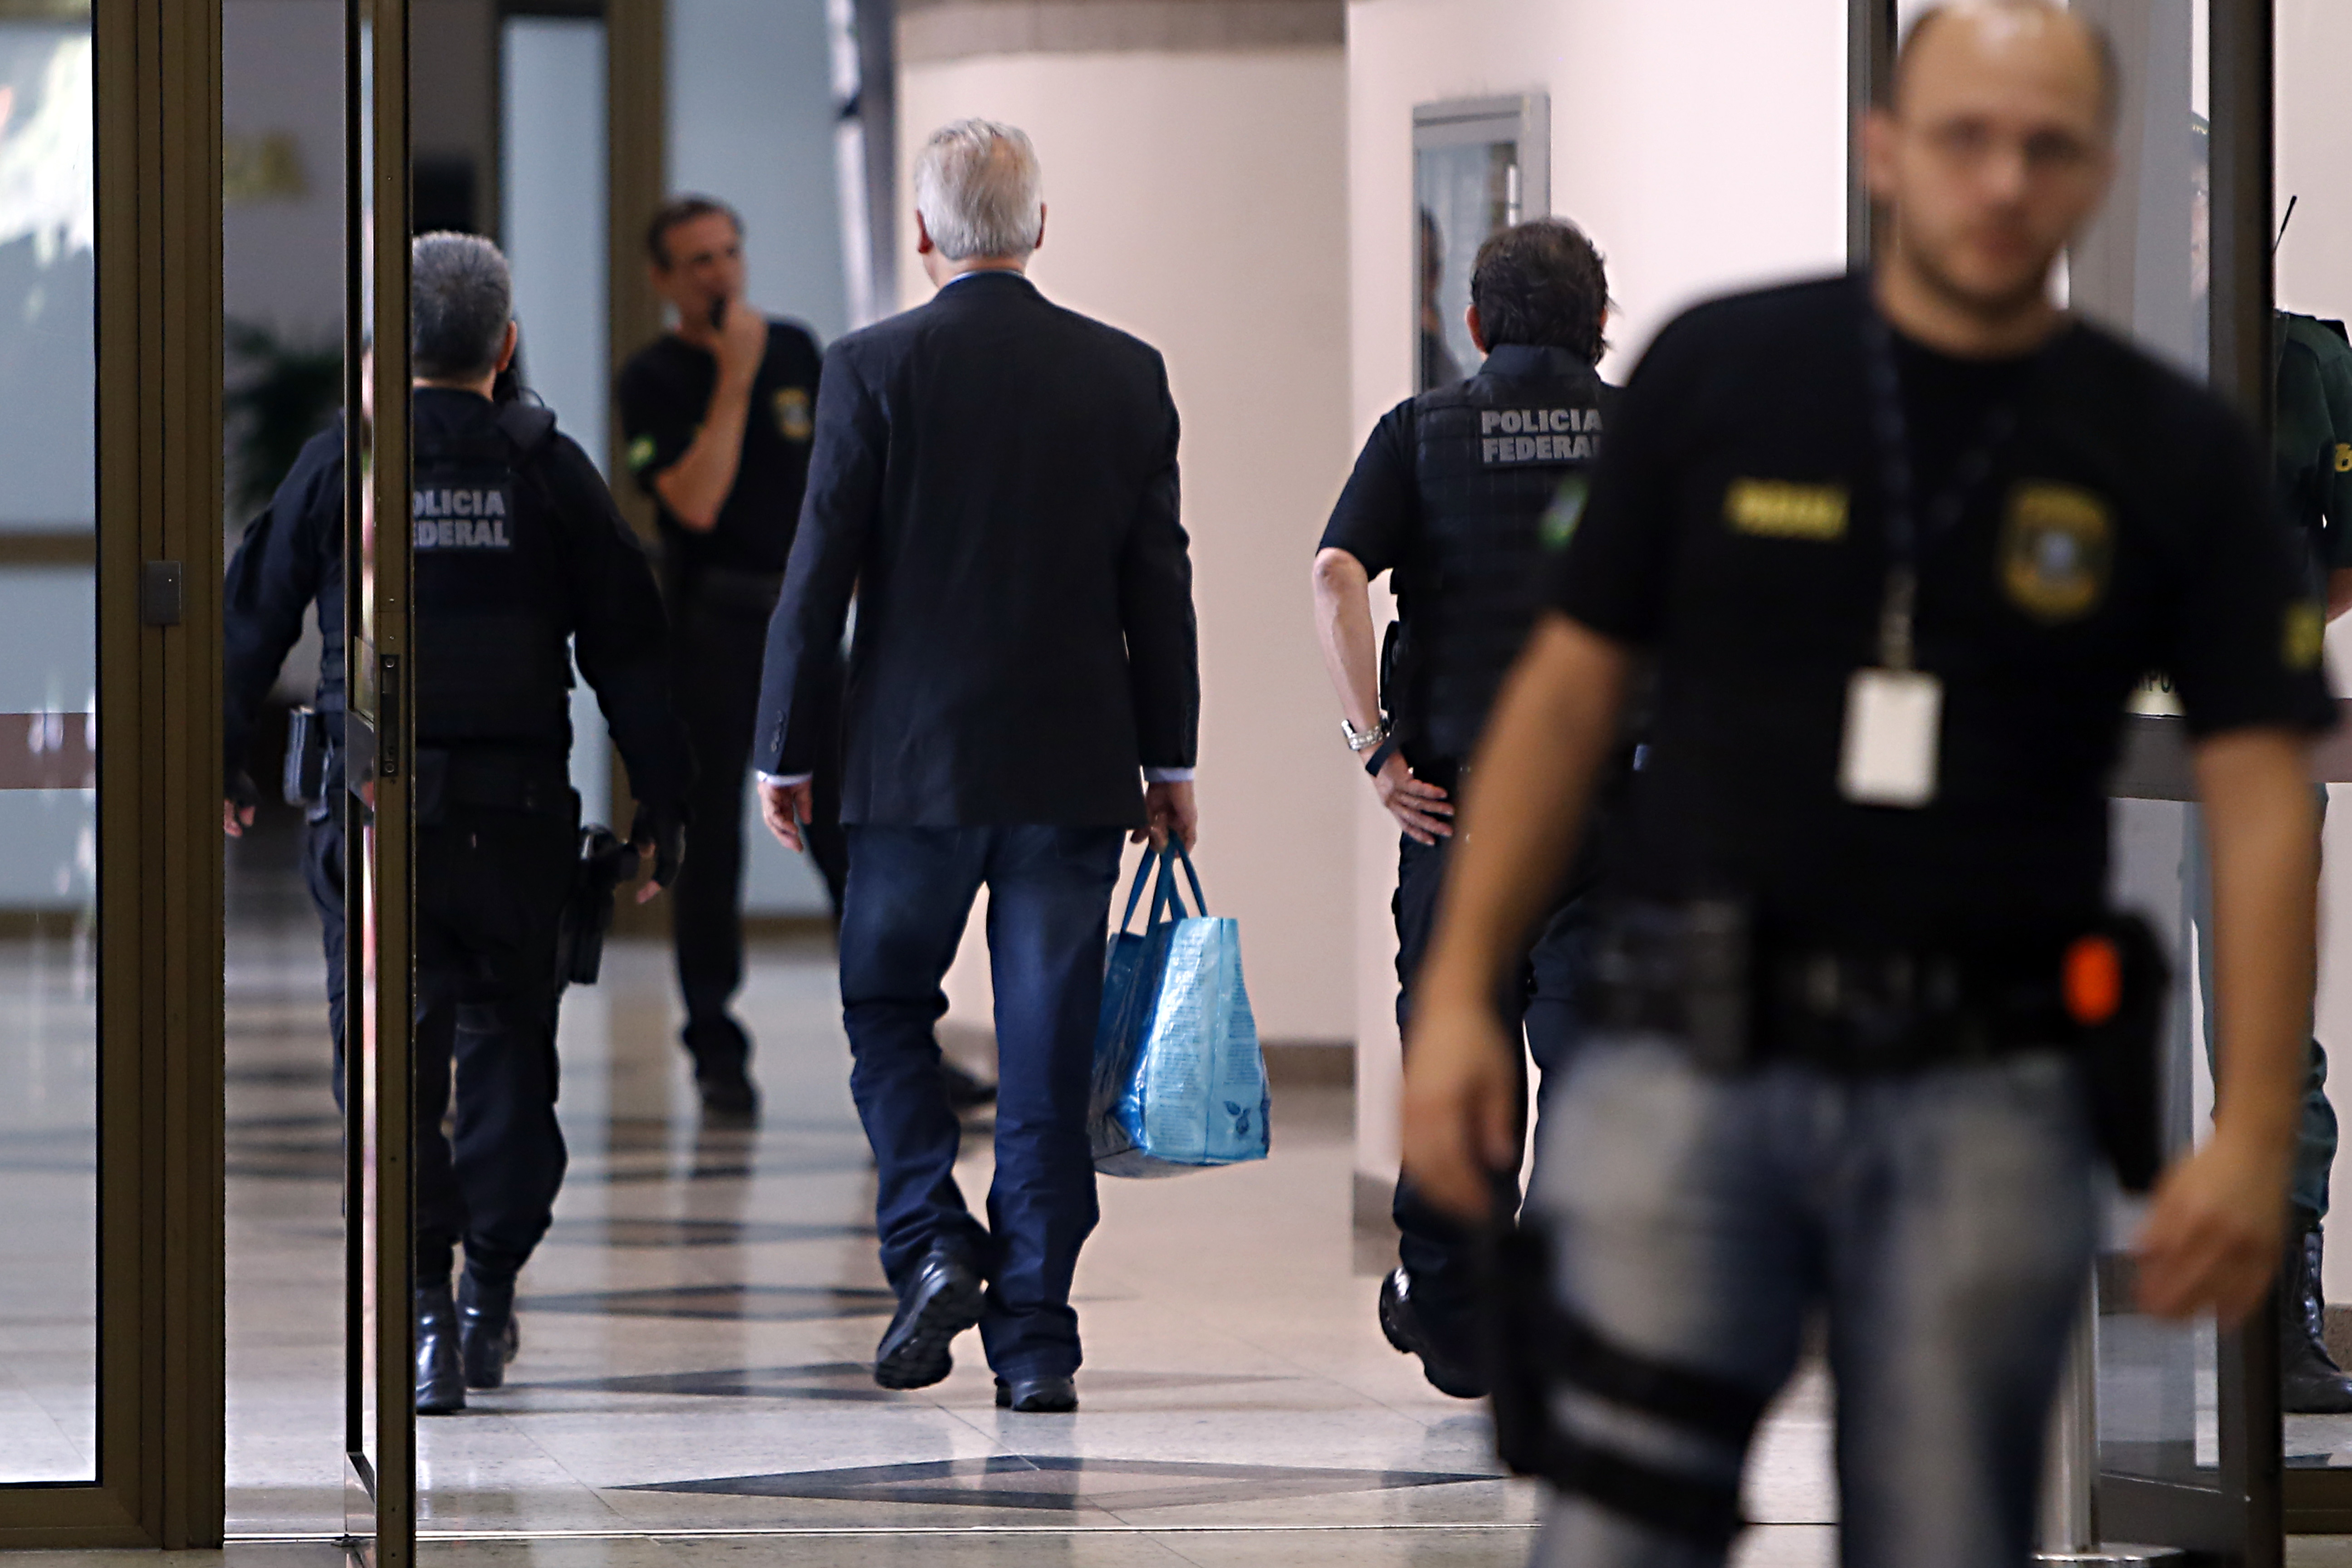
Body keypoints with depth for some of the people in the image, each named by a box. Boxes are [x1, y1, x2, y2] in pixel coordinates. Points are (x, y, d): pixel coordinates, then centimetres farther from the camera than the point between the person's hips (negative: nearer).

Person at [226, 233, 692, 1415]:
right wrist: (661, 800, 8)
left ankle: (421, 1307, -12)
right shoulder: (550, 469, 2)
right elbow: (626, 645, 2)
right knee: (508, 1041, 15)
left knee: (396, 1057, -1)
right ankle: (492, 1295, 18)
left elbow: (255, 622, 6)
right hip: (517, 812, 1)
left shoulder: (335, 466, 1)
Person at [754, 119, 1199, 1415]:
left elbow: (821, 572, -6)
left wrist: (785, 753, 2)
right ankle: (1034, 1341, 5)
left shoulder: (873, 369, -7)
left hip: (916, 762, -2)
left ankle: (931, 1246, -3)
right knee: (1046, 1057, 5)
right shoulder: (1127, 375, 1)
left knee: (886, 1007, 16)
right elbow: (1160, 581, 4)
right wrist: (1170, 761, 13)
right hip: (1076, 766, 2)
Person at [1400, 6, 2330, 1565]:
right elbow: (1570, 688, 7)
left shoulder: (2176, 454, 1)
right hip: (1694, 1067, 0)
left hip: (1988, 1100, 0)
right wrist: (1460, 991, 2)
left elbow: (2262, 800, 0)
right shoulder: (1718, 372, 2)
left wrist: (2256, 1131, -9)